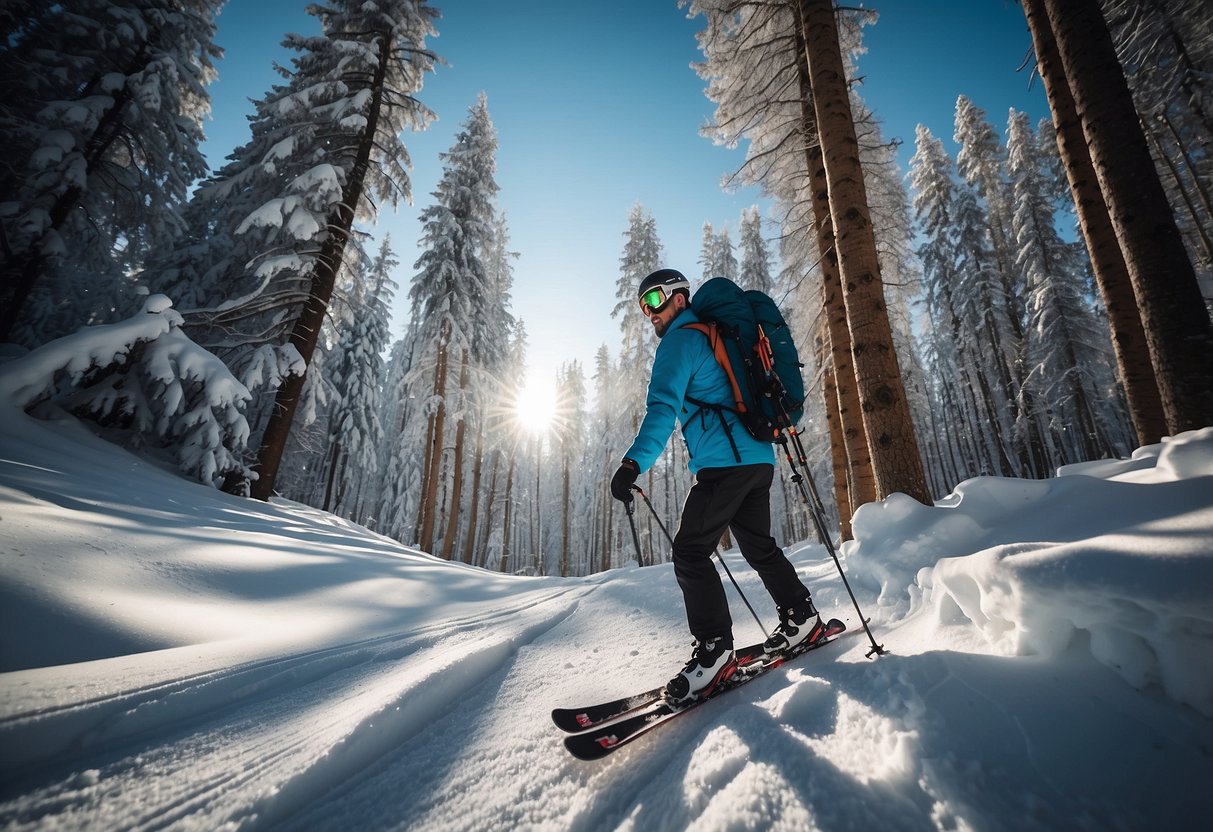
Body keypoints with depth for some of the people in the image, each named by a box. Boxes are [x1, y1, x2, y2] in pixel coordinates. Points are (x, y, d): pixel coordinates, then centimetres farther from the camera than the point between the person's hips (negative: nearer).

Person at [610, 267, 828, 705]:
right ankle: (801, 617, 30)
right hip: (758, 458, 10)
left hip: (725, 462, -10)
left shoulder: (680, 341, -4)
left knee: (689, 552, -8)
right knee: (758, 545, 20)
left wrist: (634, 463, -26)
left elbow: (663, 407, -20)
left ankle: (714, 651, -6)